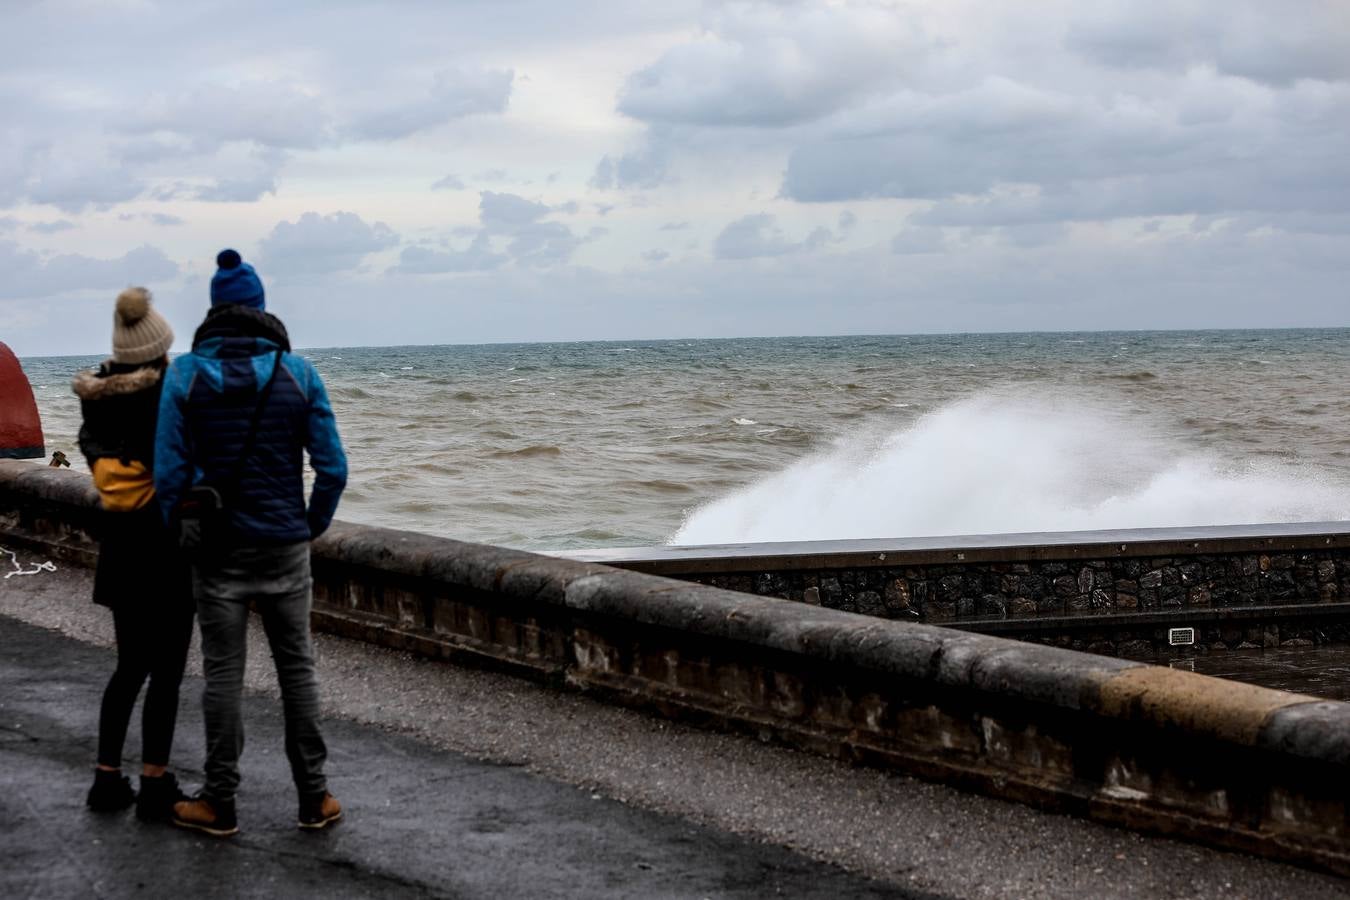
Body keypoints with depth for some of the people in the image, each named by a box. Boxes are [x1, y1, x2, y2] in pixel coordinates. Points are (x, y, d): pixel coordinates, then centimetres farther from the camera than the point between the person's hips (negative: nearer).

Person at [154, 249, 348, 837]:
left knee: (223, 671, 5)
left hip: (217, 547, 0)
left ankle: (220, 804, 11)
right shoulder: (297, 374, -4)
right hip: (284, 545, 1)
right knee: (297, 667, 9)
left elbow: (170, 470, -8)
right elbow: (332, 467, -5)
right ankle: (314, 799, 13)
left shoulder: (185, 374, -6)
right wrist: (314, 525, 11)